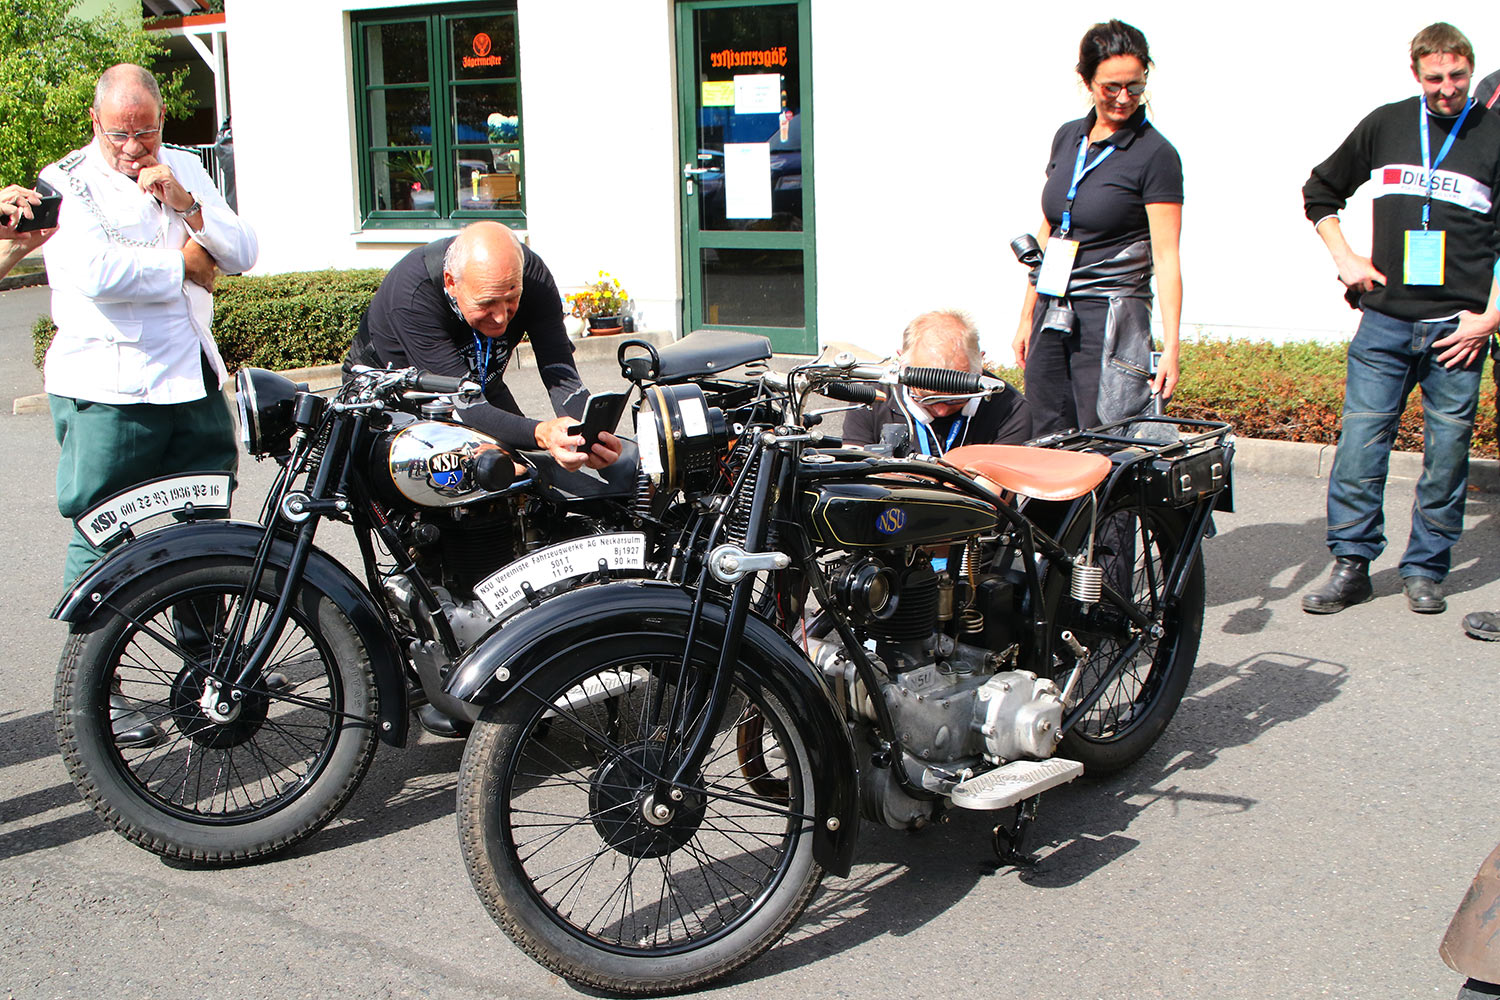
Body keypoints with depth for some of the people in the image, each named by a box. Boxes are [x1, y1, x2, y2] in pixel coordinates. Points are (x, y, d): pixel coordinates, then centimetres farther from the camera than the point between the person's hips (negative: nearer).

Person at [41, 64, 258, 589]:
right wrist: (182, 266, -8)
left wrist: (186, 205, -10)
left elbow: (242, 254, 6)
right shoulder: (65, 181, -4)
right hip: (108, 389, -5)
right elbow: (97, 273, -20)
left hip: (196, 377, 6)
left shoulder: (185, 169, 14)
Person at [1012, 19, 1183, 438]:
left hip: (1111, 319, -6)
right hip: (1052, 314, 6)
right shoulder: (1068, 137, 11)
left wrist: (1170, 346, -18)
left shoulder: (1155, 155, -7)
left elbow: (1166, 257, -10)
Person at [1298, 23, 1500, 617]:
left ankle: (1424, 569, 15)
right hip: (1385, 321, 1)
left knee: (1447, 452, 3)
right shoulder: (1386, 125, 8)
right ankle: (1351, 566, 6)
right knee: (1359, 443, -3)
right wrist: (1346, 259, 8)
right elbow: (1320, 191, 20)